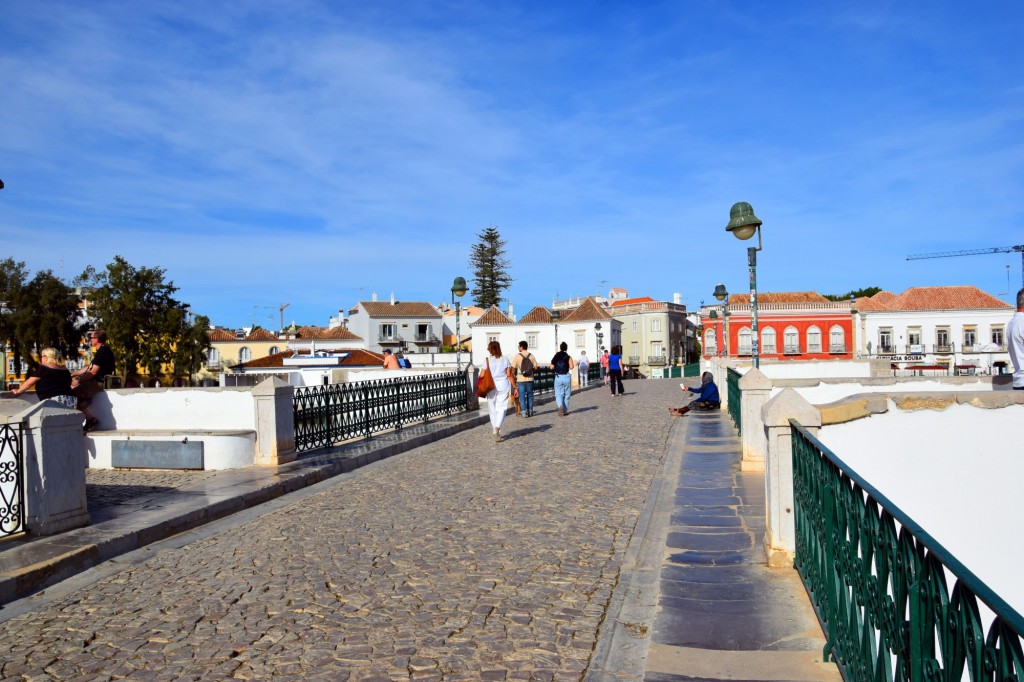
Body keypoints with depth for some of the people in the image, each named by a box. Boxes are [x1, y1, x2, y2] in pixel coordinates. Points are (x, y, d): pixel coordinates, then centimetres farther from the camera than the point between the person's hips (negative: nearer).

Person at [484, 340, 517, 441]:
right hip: (503, 386, 1)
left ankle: (496, 432, 19)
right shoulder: (505, 359, 2)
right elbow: (510, 375, -1)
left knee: (492, 409, 12)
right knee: (501, 408, 1)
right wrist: (515, 388, 3)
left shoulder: (487, 360, -3)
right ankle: (497, 429, -19)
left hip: (491, 387, 0)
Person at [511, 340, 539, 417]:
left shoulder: (518, 356, -7)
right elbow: (536, 367, 0)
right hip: (530, 379, 3)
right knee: (530, 395, 11)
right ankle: (530, 411, 14)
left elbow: (513, 368, -9)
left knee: (522, 396, 3)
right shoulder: (531, 355, 2)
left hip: (520, 379, -2)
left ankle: (524, 412, 0)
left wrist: (514, 374, 8)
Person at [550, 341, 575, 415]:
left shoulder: (556, 356, 2)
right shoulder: (568, 357, -4)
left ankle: (560, 406, -22)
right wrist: (574, 364, 6)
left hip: (558, 377, 1)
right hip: (566, 377, -1)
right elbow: (571, 367, -15)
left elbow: (552, 367, -3)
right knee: (566, 395, 12)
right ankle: (565, 410, 17)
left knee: (558, 394, 5)